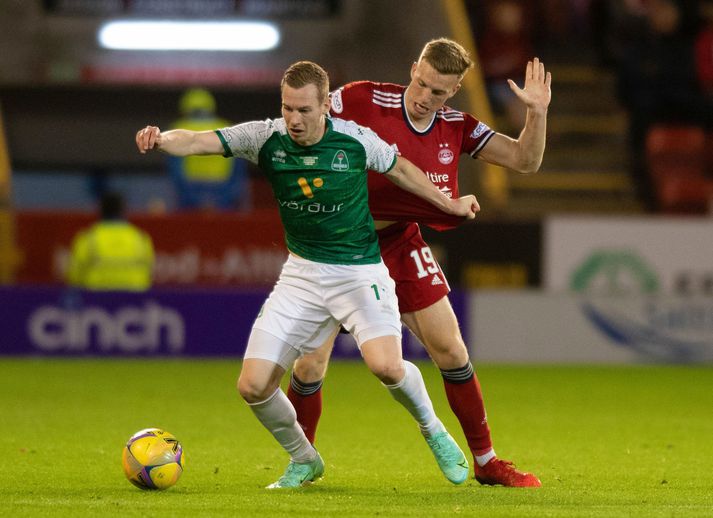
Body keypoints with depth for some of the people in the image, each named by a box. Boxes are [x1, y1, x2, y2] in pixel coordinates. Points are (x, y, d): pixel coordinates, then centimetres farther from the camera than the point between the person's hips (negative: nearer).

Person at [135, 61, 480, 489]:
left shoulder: (356, 140, -11)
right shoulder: (266, 137, -9)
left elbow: (401, 170, 9)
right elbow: (198, 142, -20)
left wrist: (449, 204, 18)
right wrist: (163, 139, -41)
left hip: (360, 272, -3)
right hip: (302, 273, 3)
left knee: (386, 365, -28)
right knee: (254, 386, -8)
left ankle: (433, 430, 4)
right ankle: (304, 460, 20)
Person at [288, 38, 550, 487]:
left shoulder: (456, 129, -4)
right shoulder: (363, 100, -17)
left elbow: (525, 160, -2)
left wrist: (537, 112, -19)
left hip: (400, 244, 3)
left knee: (450, 350, 0)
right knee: (310, 366, -9)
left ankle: (486, 462, 14)